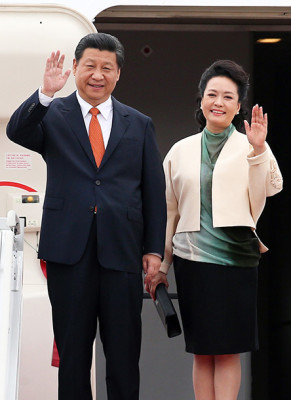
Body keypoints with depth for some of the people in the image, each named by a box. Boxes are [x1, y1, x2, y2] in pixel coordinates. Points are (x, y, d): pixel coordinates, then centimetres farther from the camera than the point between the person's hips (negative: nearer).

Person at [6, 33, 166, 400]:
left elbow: (154, 191, 9)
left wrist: (154, 249, 3)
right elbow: (17, 132, -15)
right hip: (69, 249, -1)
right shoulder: (53, 115, 6)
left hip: (122, 251, 1)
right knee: (72, 349, 7)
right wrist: (45, 94, -29)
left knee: (124, 351, 5)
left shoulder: (139, 125, 10)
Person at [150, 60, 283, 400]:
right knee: (201, 350, 4)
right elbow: (169, 211, 13)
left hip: (236, 257, -2)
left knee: (228, 350, -1)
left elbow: (269, 189, -11)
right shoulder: (181, 151, 10)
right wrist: (161, 266, 13)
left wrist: (259, 151, -23)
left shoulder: (251, 147, 4)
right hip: (192, 259, 2)